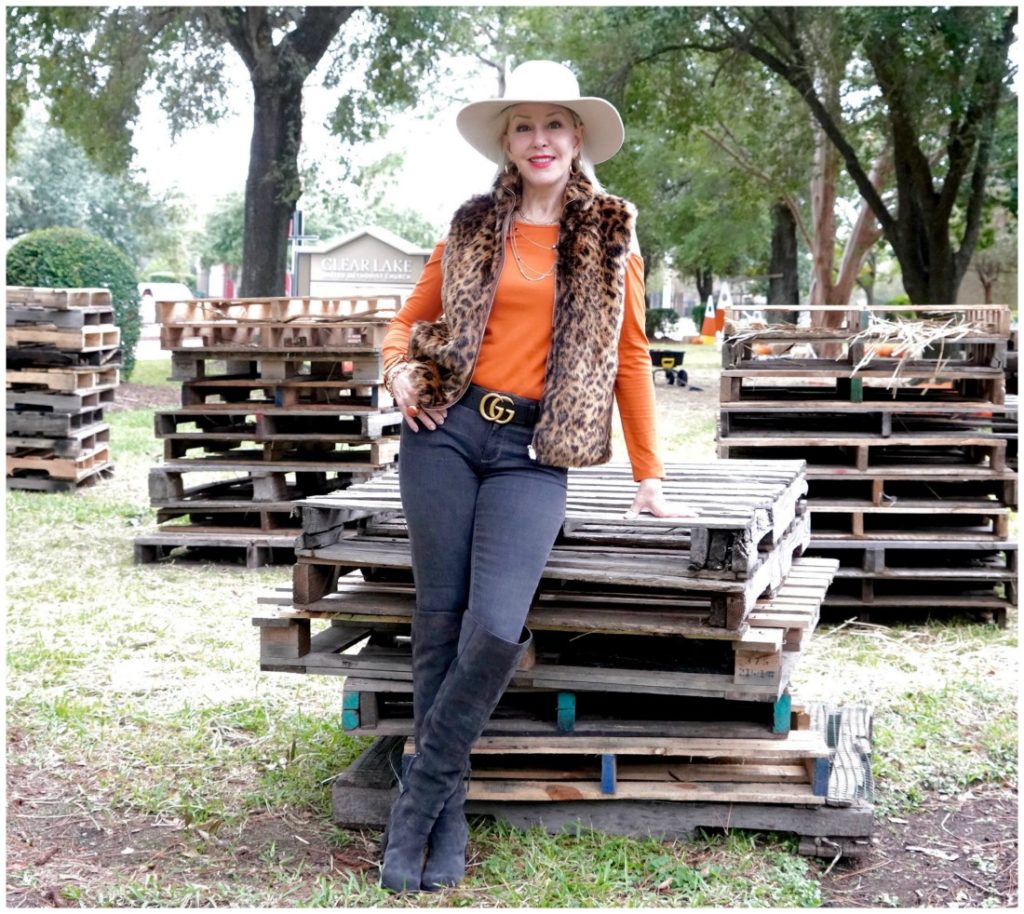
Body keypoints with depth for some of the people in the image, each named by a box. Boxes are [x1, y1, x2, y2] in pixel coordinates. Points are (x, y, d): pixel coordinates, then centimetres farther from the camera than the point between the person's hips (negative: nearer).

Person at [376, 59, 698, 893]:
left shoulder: (610, 234, 7)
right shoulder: (475, 227, 11)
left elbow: (631, 355, 10)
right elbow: (410, 319, 20)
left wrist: (649, 479, 9)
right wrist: (400, 372, -3)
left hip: (533, 451, -2)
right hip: (447, 429, 2)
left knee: (496, 629, -18)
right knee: (440, 620, -1)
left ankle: (420, 797, 1)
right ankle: (449, 819, 11)